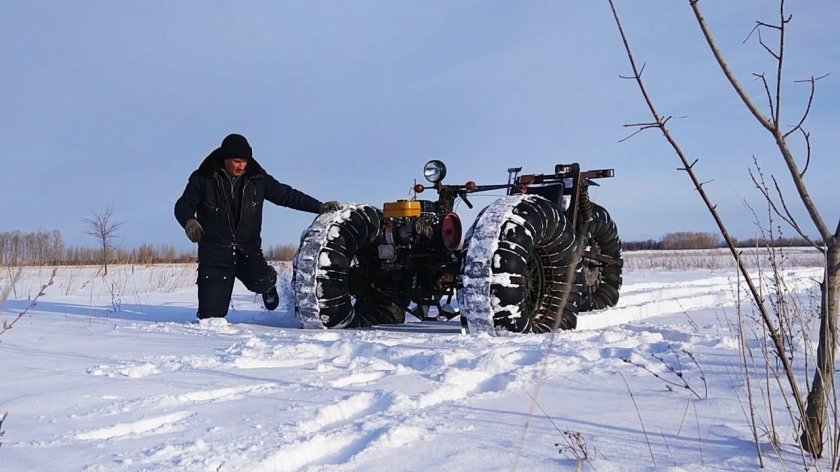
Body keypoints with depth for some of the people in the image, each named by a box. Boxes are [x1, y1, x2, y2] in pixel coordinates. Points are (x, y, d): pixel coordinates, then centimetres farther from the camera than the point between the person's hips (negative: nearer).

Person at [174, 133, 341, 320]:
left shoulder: (258, 179, 4)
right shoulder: (203, 179, -1)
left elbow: (287, 195, 6)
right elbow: (183, 205, -2)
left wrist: (319, 207, -3)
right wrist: (189, 221, -25)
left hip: (249, 250, 1)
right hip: (214, 253, -1)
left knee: (260, 281, -28)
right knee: (211, 316, -7)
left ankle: (268, 284, 12)